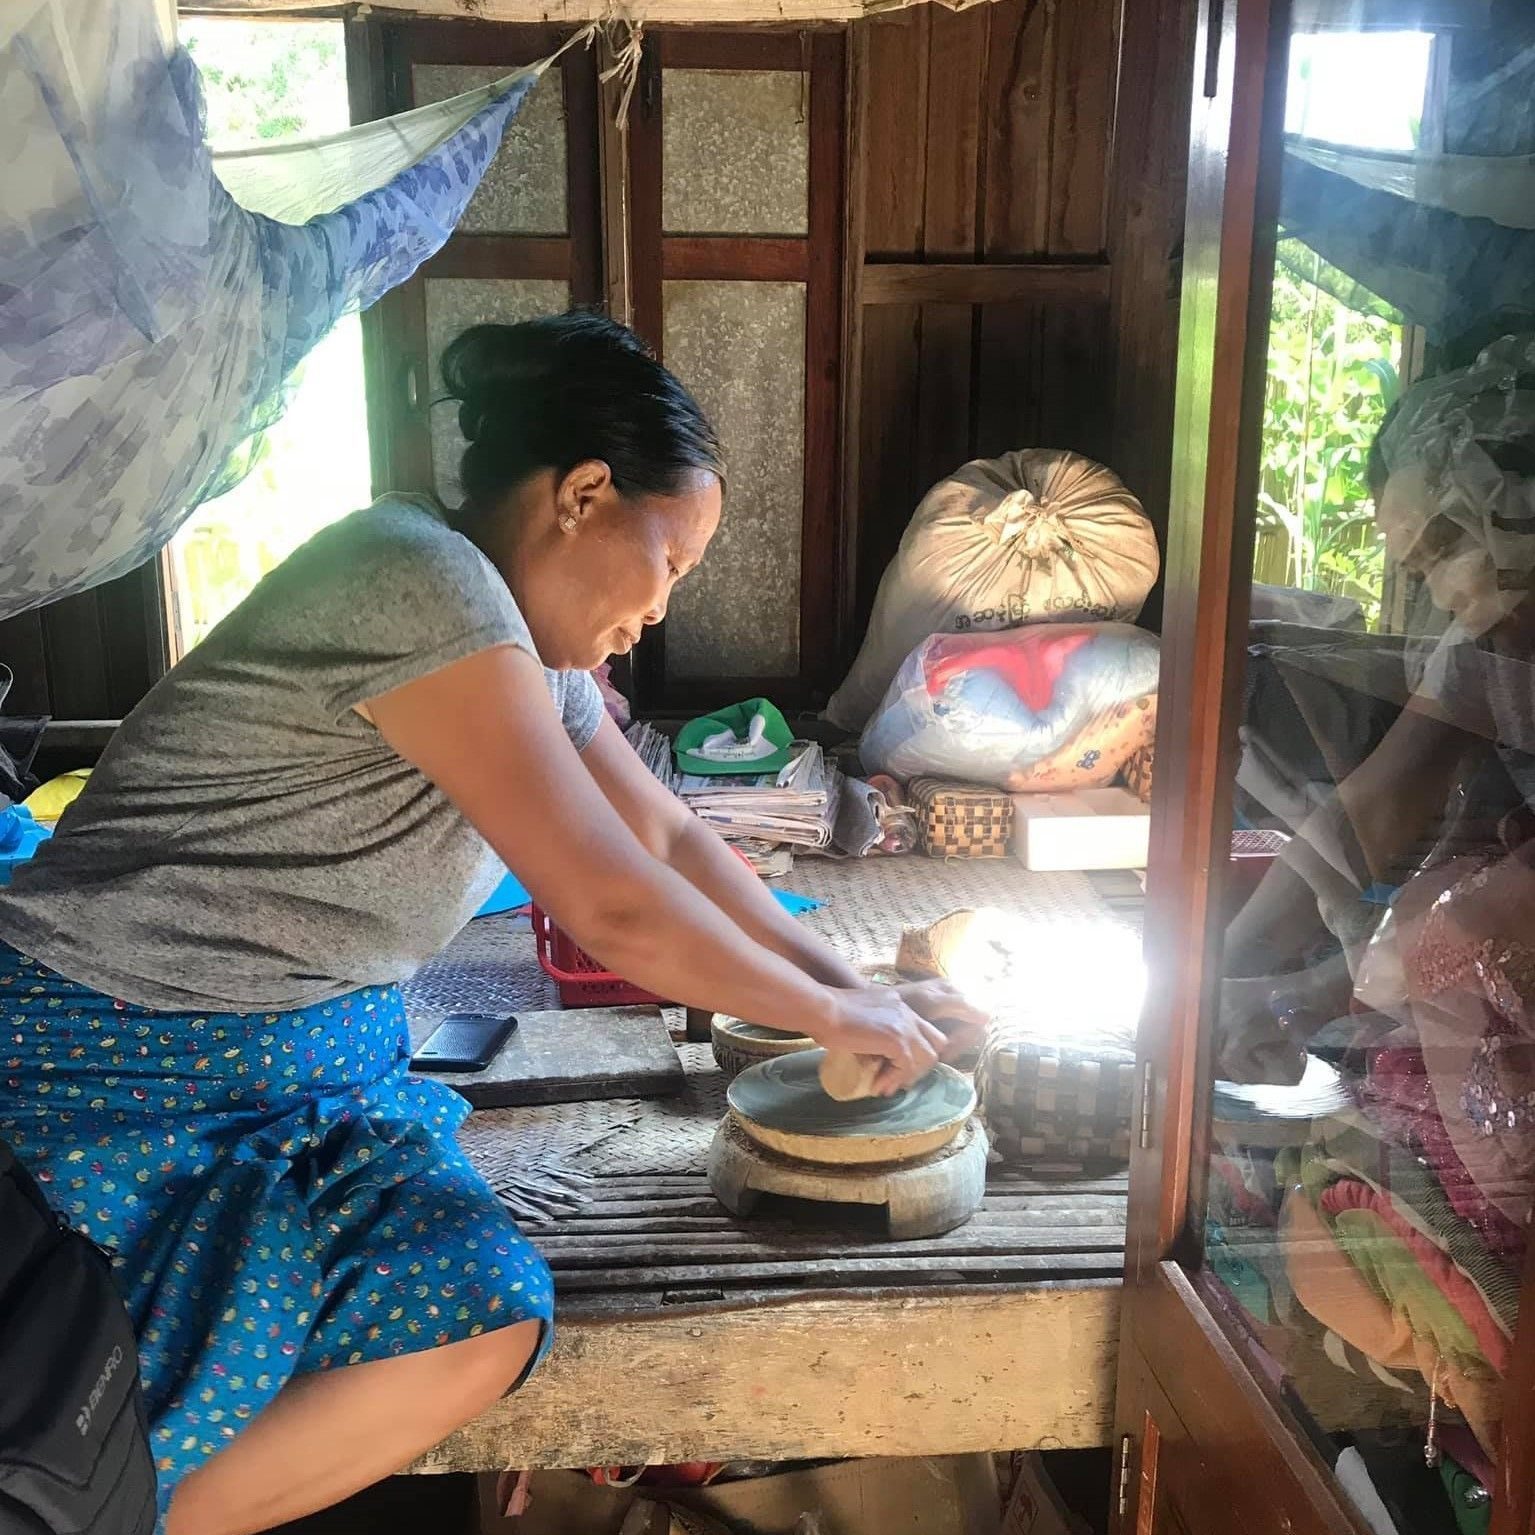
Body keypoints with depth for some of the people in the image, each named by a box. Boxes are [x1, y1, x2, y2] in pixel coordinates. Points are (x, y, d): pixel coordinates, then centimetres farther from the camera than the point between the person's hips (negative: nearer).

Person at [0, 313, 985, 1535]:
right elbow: (614, 909, -22)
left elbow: (672, 839, 15)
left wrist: (858, 989, 6)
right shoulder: (427, 582, -22)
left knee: (488, 1316, -13)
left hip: (320, 1065, 8)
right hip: (121, 1063, -8)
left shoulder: (530, 644, 9)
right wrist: (835, 1017, -8)